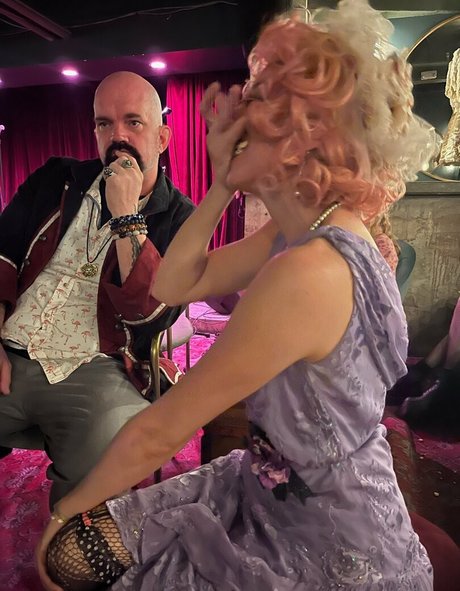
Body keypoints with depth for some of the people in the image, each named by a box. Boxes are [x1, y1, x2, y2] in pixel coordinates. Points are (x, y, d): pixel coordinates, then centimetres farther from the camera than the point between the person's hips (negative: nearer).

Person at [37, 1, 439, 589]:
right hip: (273, 495, 7)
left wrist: (68, 507, -5)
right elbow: (174, 285, 2)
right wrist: (221, 185, -9)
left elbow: (161, 431, -24)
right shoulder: (298, 233, -4)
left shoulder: (309, 272, -33)